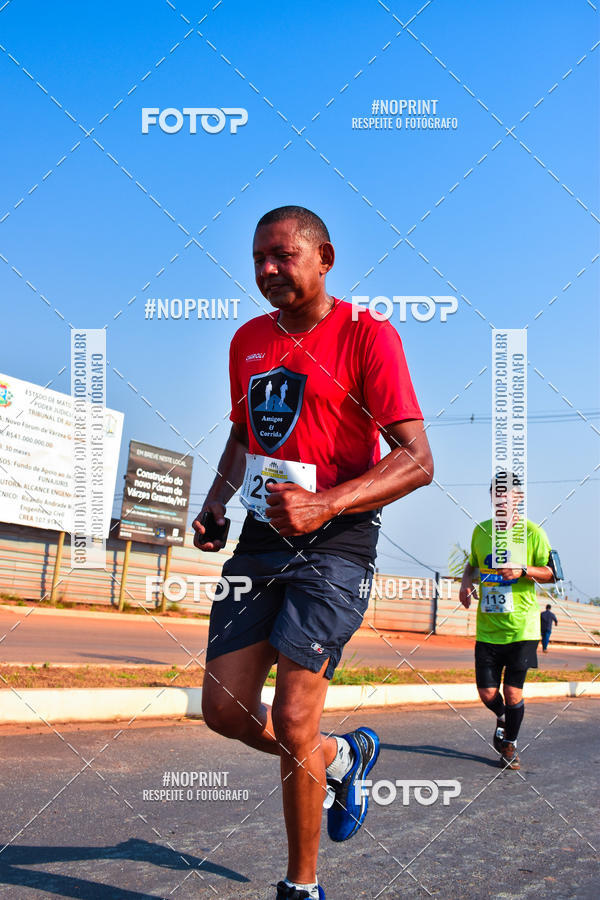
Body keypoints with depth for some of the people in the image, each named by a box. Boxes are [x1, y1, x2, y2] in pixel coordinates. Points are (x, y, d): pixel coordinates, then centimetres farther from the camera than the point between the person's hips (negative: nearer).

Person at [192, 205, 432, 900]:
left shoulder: (366, 335, -8)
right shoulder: (248, 340, 13)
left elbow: (417, 461, -15)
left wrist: (324, 504, -28)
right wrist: (215, 505, 10)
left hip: (335, 543, -6)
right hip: (261, 537, 7)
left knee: (291, 722, -10)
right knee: (225, 711, 2)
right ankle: (343, 757, 31)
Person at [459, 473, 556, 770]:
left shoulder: (532, 532, -5)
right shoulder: (480, 530, 6)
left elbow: (550, 573, -2)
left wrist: (523, 571, -19)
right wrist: (466, 581, 2)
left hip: (521, 628, -3)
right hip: (487, 627, 3)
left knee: (513, 692, -3)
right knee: (487, 693, 2)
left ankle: (510, 744, 21)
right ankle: (502, 718, 37)